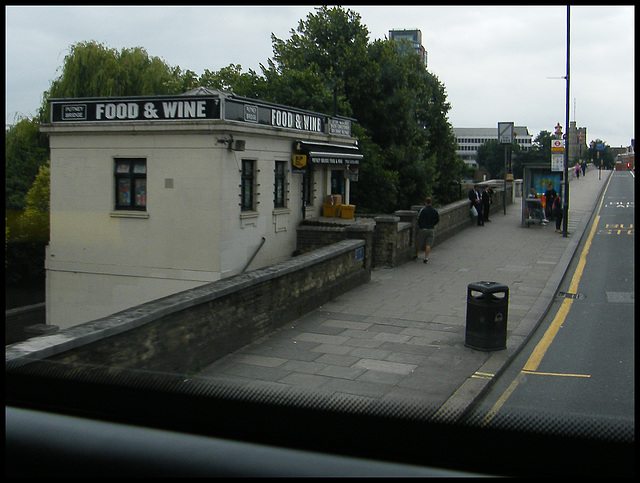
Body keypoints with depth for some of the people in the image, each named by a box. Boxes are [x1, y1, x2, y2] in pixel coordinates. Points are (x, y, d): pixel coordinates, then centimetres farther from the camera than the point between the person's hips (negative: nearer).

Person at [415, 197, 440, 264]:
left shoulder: (423, 210, -9)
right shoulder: (435, 211, 3)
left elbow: (419, 219, -10)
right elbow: (437, 220, 10)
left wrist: (420, 226, 6)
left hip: (423, 229, -2)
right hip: (431, 229, 2)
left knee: (419, 243, 13)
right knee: (428, 244, 2)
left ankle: (416, 255, 25)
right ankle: (426, 258, -5)